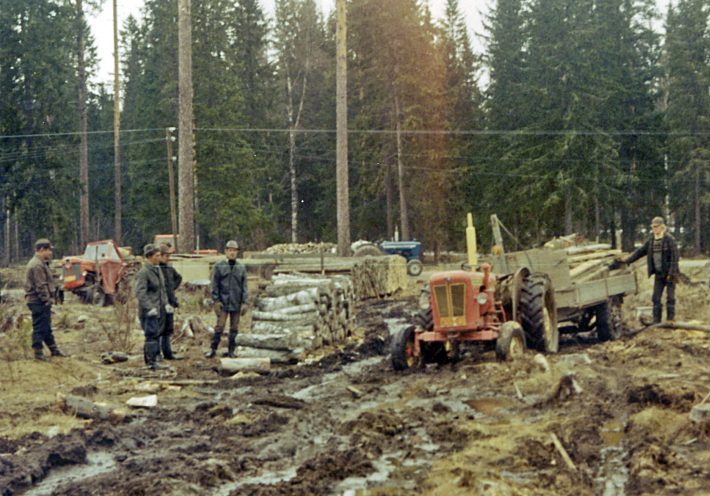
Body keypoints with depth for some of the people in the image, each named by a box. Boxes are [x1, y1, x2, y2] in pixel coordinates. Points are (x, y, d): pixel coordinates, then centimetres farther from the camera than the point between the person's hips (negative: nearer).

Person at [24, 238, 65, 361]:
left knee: (46, 327, 17)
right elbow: (40, 286, -22)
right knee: (40, 327, -6)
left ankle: (53, 349, 25)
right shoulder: (37, 265, -18)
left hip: (40, 301, 11)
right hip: (39, 302, -11)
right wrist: (46, 300, -20)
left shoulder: (40, 263, 17)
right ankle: (38, 352, -1)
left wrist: (47, 299, 20)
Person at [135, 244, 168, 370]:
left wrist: (165, 303, 16)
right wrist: (150, 308, -25)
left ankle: (152, 359, 20)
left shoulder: (157, 270, 14)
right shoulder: (143, 272, -14)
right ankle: (151, 362, -5)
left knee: (155, 334, 12)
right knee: (152, 335, -8)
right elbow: (140, 293, -20)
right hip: (148, 311, -9)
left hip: (159, 309, 9)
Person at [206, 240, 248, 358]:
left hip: (236, 303, 2)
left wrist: (244, 302, -1)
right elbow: (215, 285, 0)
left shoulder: (241, 268, 8)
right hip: (223, 302, -2)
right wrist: (216, 300, -7)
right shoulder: (219, 266, 1)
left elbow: (244, 286, 7)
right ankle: (213, 349, 4)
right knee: (219, 326, -5)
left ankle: (231, 351, 12)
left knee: (234, 327, 5)